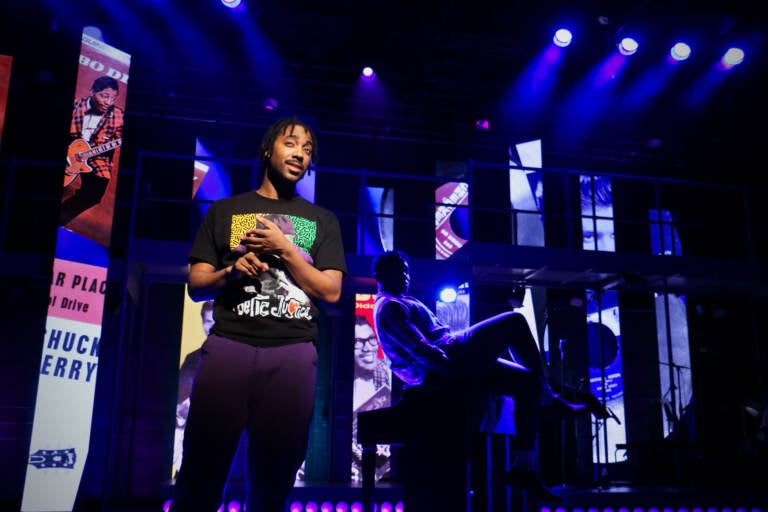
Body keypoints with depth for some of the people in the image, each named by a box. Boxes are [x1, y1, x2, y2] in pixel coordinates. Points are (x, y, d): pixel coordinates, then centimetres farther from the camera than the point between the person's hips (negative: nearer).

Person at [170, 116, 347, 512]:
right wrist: (232, 271, -10)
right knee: (200, 475, -3)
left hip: (294, 352, 1)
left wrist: (284, 248, -3)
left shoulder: (322, 220, 16)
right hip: (229, 345, 0)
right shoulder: (224, 211, 16)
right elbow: (196, 286, 11)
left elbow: (331, 292, 6)